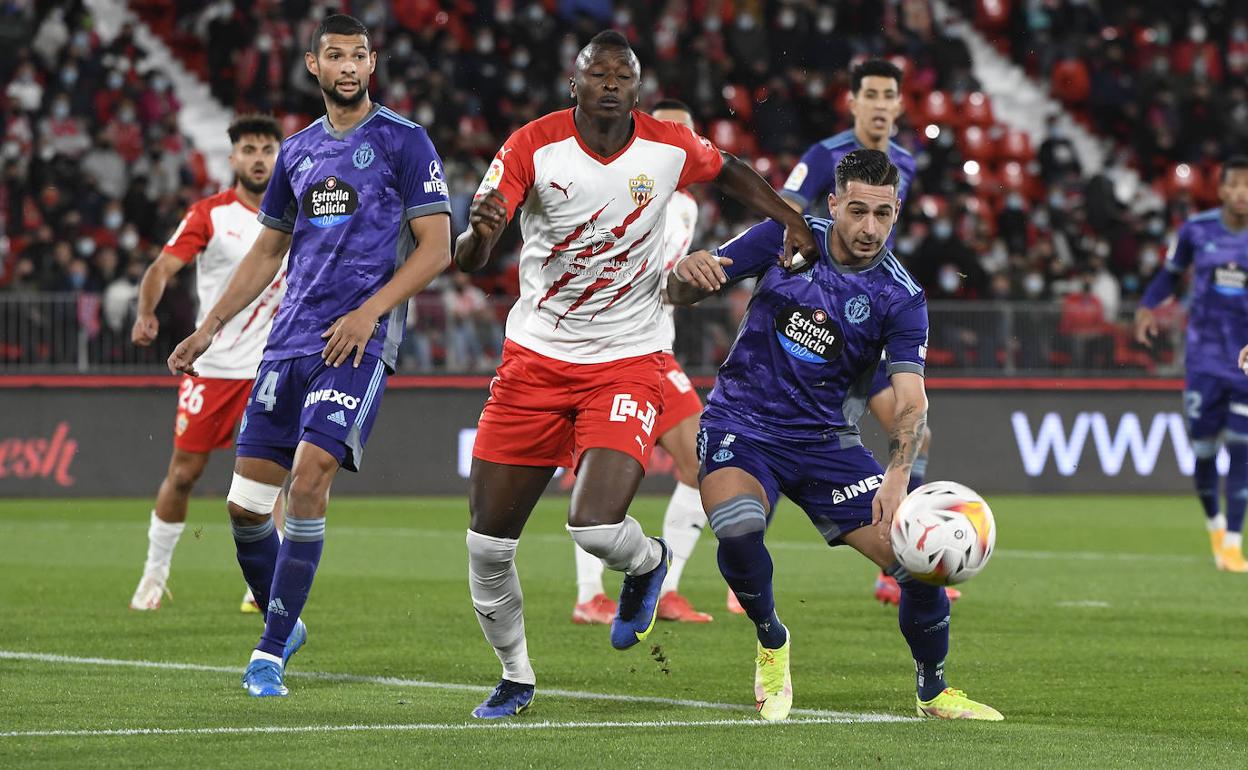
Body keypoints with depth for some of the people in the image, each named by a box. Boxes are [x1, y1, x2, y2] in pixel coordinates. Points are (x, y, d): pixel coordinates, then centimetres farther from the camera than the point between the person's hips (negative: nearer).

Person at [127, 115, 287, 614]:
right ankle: (155, 572, 20)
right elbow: (163, 268, -14)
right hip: (210, 365, -1)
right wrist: (146, 312, -32)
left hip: (269, 371, 1)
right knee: (183, 473, 3)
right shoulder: (209, 215, -3)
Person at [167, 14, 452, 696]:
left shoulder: (404, 141, 1)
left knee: (310, 473, -21)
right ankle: (282, 624, 24)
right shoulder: (298, 150, 16)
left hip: (359, 341, -5)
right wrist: (209, 328, 19)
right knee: (245, 504, 0)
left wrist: (368, 312, -14)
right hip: (290, 338, 6)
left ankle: (271, 652, -13)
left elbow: (435, 248, -4)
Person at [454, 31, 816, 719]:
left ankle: (647, 564, 16)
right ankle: (515, 678, 26)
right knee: (487, 541, 1)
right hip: (536, 358, 1)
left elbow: (729, 172, 19)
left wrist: (790, 221, 2)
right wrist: (480, 232, -42)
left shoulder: (669, 147, -6)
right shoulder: (532, 146, -11)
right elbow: (465, 261, -18)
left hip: (627, 363, -1)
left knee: (594, 527, -22)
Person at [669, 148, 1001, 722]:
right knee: (738, 525, -34)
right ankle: (771, 643, -2)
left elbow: (910, 398, -19)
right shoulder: (786, 239, -6)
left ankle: (933, 691, 19)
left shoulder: (900, 298, -8)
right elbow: (682, 294, 0)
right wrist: (687, 274, -26)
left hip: (826, 440, 1)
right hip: (741, 424, -1)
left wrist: (897, 475, -38)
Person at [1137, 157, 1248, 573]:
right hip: (1205, 357, 1)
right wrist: (1147, 307, 0)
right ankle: (1214, 521, 28)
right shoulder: (1196, 231, 0)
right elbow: (1170, 274, 15)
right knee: (1203, 450, 0)